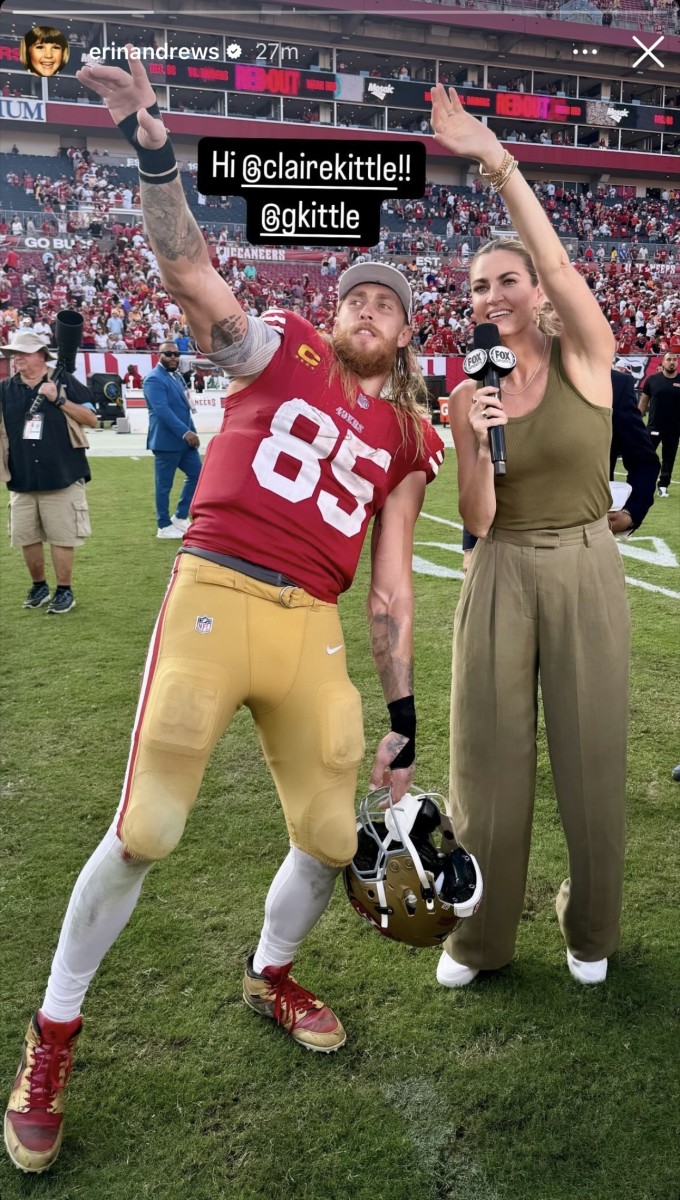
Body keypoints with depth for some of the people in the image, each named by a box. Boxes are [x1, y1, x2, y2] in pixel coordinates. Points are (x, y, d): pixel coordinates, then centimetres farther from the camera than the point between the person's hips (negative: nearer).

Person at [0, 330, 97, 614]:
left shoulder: (65, 382, -2)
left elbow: (92, 419, -6)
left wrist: (59, 400, -14)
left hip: (62, 478, -4)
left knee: (61, 538, 1)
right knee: (26, 538, 11)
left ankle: (64, 591, 15)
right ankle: (39, 587, 29)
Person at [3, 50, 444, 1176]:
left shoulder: (408, 440, 15)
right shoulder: (279, 351, 9)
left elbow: (390, 586, 13)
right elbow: (188, 266, -5)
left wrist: (401, 722, 10)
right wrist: (154, 152, -22)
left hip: (313, 633, 4)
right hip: (214, 602, -4)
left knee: (332, 837, 8)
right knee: (143, 834, -2)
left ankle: (270, 976, 42)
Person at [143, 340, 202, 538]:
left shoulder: (177, 376, 16)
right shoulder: (154, 379, -13)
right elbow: (162, 410, -24)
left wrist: (191, 431, 8)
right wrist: (185, 432, -28)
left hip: (184, 439, 9)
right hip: (167, 440, -9)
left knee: (196, 473, 10)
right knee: (164, 484, 1)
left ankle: (180, 517, 20)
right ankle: (164, 526, 11)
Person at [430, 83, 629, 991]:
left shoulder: (586, 356, -2)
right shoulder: (467, 389, 4)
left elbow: (559, 268, -22)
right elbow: (476, 521, -2)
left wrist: (496, 159, -27)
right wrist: (473, 442, -18)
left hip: (586, 572, -2)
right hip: (499, 578, 2)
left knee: (590, 755, 8)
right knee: (489, 756, 7)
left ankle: (591, 930, 31)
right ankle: (481, 937, 26)